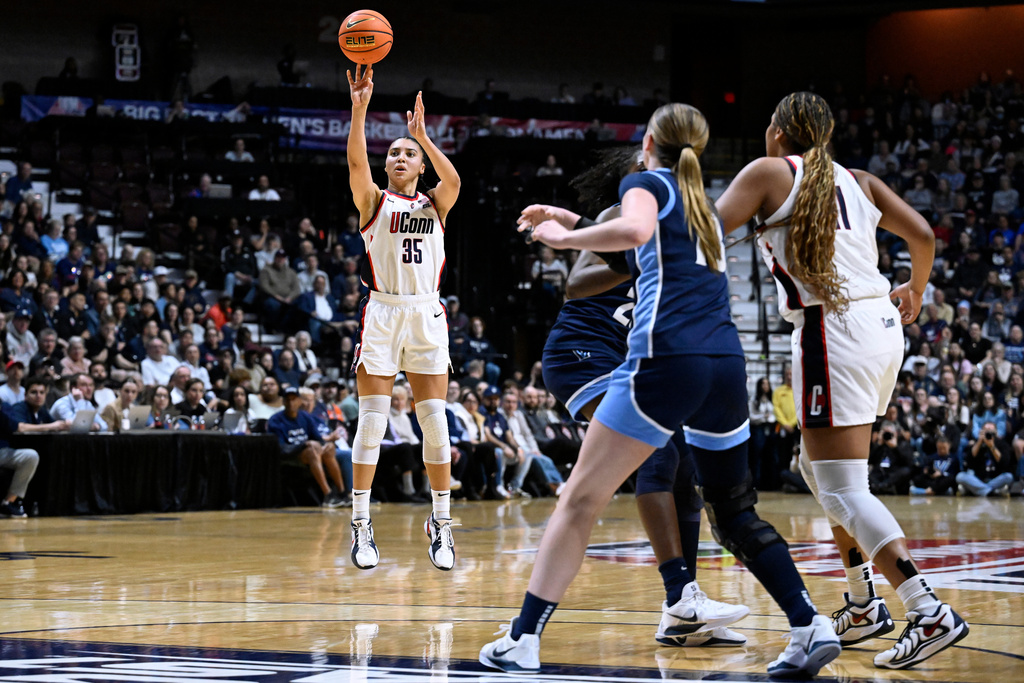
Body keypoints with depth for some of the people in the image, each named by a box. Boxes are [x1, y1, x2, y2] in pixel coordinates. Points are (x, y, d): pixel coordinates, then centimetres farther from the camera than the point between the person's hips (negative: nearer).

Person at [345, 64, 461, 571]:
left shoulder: (435, 203, 12)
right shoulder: (373, 201, 8)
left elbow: (453, 181, -11)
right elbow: (356, 163, -12)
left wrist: (422, 135, -17)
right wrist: (359, 109, -24)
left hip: (426, 316, 2)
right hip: (382, 313, -2)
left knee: (434, 420, 0)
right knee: (372, 420, -6)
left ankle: (441, 523, 8)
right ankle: (361, 524, -2)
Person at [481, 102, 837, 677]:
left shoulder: (648, 182, 6)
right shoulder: (703, 205, 27)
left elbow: (635, 230, -18)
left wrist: (565, 238, -5)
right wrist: (574, 222, 39)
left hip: (668, 359, -6)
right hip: (727, 365, 6)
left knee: (582, 499, 0)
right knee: (736, 512, 17)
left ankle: (523, 639, -2)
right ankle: (812, 627, 4)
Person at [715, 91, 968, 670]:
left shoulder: (770, 172, 1)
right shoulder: (858, 181, 17)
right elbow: (923, 234, 14)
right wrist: (915, 291, 34)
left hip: (833, 332, -8)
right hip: (882, 325, 8)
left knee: (842, 490, -8)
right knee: (818, 466, 23)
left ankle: (930, 612, -22)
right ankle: (864, 605, 23)